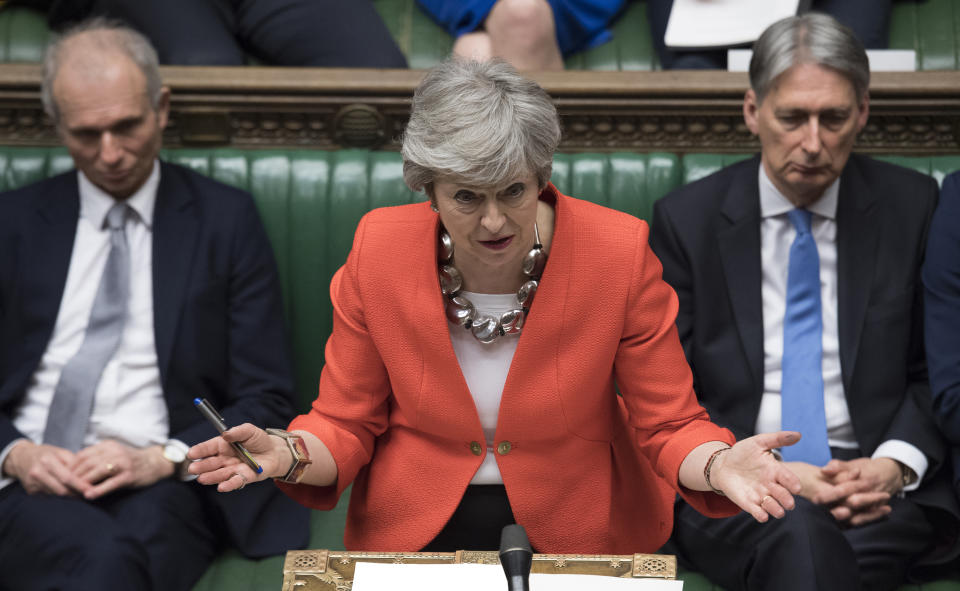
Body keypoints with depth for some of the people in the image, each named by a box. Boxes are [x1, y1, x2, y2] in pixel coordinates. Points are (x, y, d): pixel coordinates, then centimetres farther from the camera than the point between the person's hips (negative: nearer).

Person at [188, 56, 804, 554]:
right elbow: (348, 426, -2)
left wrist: (717, 465, -30)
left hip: (574, 534, 0)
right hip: (413, 532, 1)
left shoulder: (620, 253, -14)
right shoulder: (378, 251, -11)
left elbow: (669, 425, -7)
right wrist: (290, 456, -24)